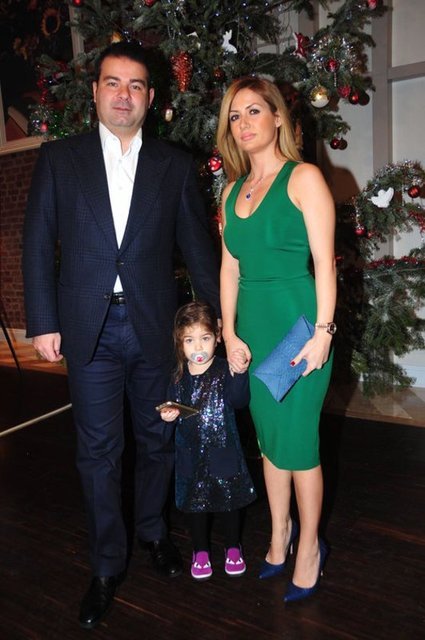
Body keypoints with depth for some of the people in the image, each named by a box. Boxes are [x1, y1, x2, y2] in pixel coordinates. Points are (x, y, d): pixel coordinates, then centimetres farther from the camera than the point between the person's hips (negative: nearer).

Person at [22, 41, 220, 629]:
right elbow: (39, 244, 3)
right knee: (99, 452, 7)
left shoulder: (174, 165, 6)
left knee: (157, 439, 14)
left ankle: (152, 529, 40)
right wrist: (43, 322, -2)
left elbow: (197, 246, 6)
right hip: (90, 328, 0)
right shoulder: (59, 159, 5)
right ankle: (107, 566, 27)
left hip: (154, 326, 1)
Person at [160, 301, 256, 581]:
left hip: (224, 447, -2)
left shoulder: (224, 369, -12)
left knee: (230, 497, 14)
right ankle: (200, 550, 38)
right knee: (195, 500, 15)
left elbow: (240, 401, -27)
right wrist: (167, 415, -9)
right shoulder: (178, 376, -2)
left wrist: (238, 372, -40)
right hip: (191, 450, 3)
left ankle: (233, 547, 38)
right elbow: (171, 407, 12)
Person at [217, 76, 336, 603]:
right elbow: (230, 267, 9)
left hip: (297, 321, -5)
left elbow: (324, 262, -10)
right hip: (252, 326, 6)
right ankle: (279, 534, 35)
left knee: (298, 440, 2)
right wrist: (229, 333, 2)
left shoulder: (303, 178, -5)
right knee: (269, 438, 16)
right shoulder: (233, 190, 12)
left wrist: (322, 332, -16)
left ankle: (309, 545, 25)